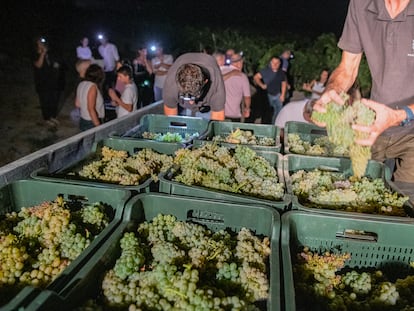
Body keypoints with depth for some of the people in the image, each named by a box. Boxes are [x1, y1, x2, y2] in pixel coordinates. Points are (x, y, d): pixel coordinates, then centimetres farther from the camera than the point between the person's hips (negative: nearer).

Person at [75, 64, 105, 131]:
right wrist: (99, 126, -21)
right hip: (92, 123, -8)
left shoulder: (81, 84, 4)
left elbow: (77, 104, 12)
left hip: (83, 121, 8)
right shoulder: (92, 86, -19)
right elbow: (91, 109, -23)